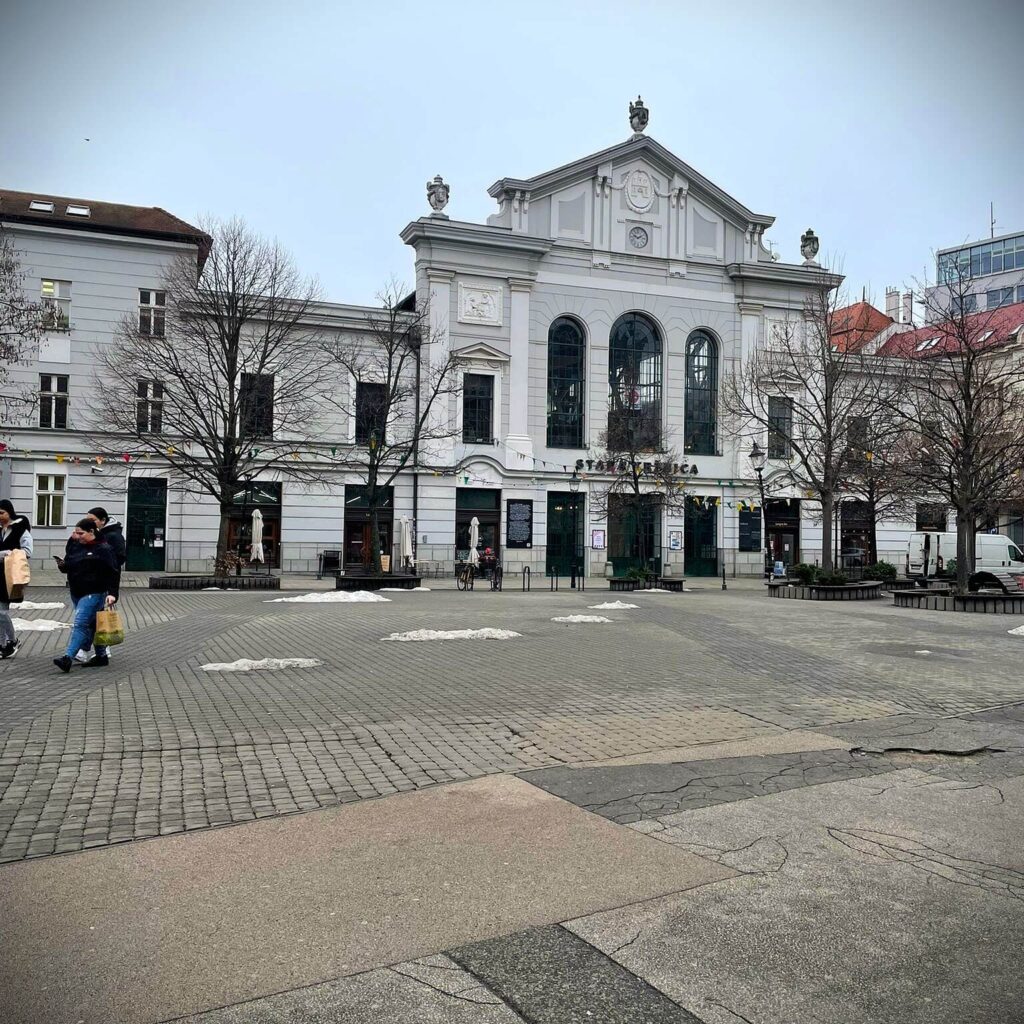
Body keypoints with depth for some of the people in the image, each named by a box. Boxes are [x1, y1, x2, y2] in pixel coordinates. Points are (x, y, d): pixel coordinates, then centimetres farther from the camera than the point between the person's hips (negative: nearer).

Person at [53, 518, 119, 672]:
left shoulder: (104, 549, -9)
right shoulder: (76, 547, 12)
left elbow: (113, 573, -12)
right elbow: (68, 566, 19)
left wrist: (112, 593, -21)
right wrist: (63, 565, -5)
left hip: (94, 594, -8)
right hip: (77, 593, 8)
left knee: (80, 624, -16)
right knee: (92, 625, 15)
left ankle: (68, 658, -22)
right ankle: (101, 656, 25)